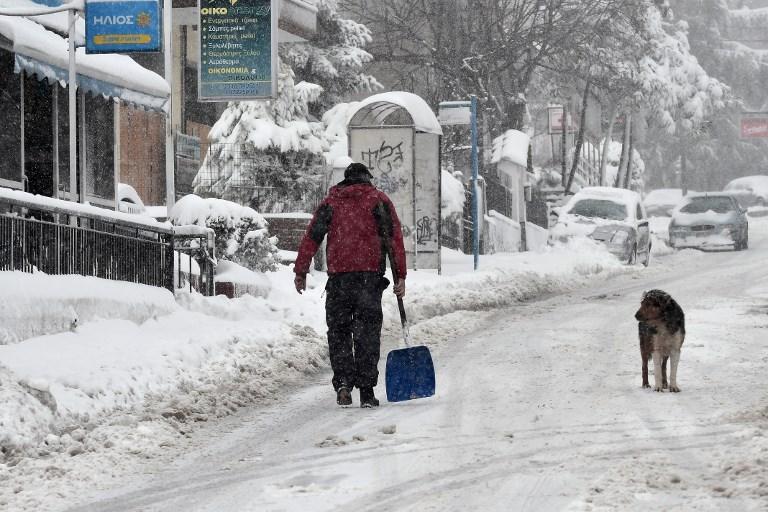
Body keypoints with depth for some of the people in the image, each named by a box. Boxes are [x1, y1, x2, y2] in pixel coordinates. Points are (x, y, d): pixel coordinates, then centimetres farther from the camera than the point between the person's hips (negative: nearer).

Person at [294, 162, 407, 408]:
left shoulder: (331, 201, 14)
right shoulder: (379, 200, 11)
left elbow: (311, 236, 6)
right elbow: (394, 238, 3)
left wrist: (300, 271, 7)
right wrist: (400, 276, 2)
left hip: (338, 275, 1)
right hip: (370, 275, -1)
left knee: (338, 331, 9)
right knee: (367, 333, 3)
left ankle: (343, 382, -7)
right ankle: (366, 390, 0)